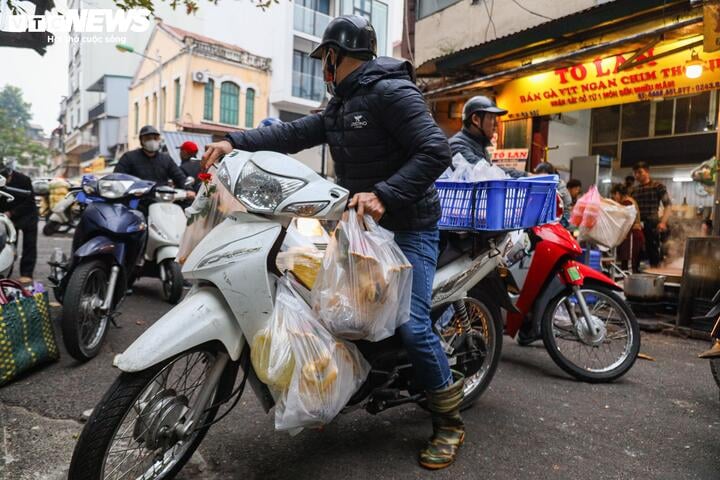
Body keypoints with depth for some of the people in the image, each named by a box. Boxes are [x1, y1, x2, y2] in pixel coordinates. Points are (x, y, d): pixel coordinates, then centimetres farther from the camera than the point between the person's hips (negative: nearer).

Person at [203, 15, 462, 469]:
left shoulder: (391, 91, -13)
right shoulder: (341, 106, 15)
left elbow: (436, 151, -23)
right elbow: (294, 133, 5)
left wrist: (384, 194, -32)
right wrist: (236, 142, -7)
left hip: (408, 227, -9)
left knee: (411, 324, -16)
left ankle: (450, 421, 6)